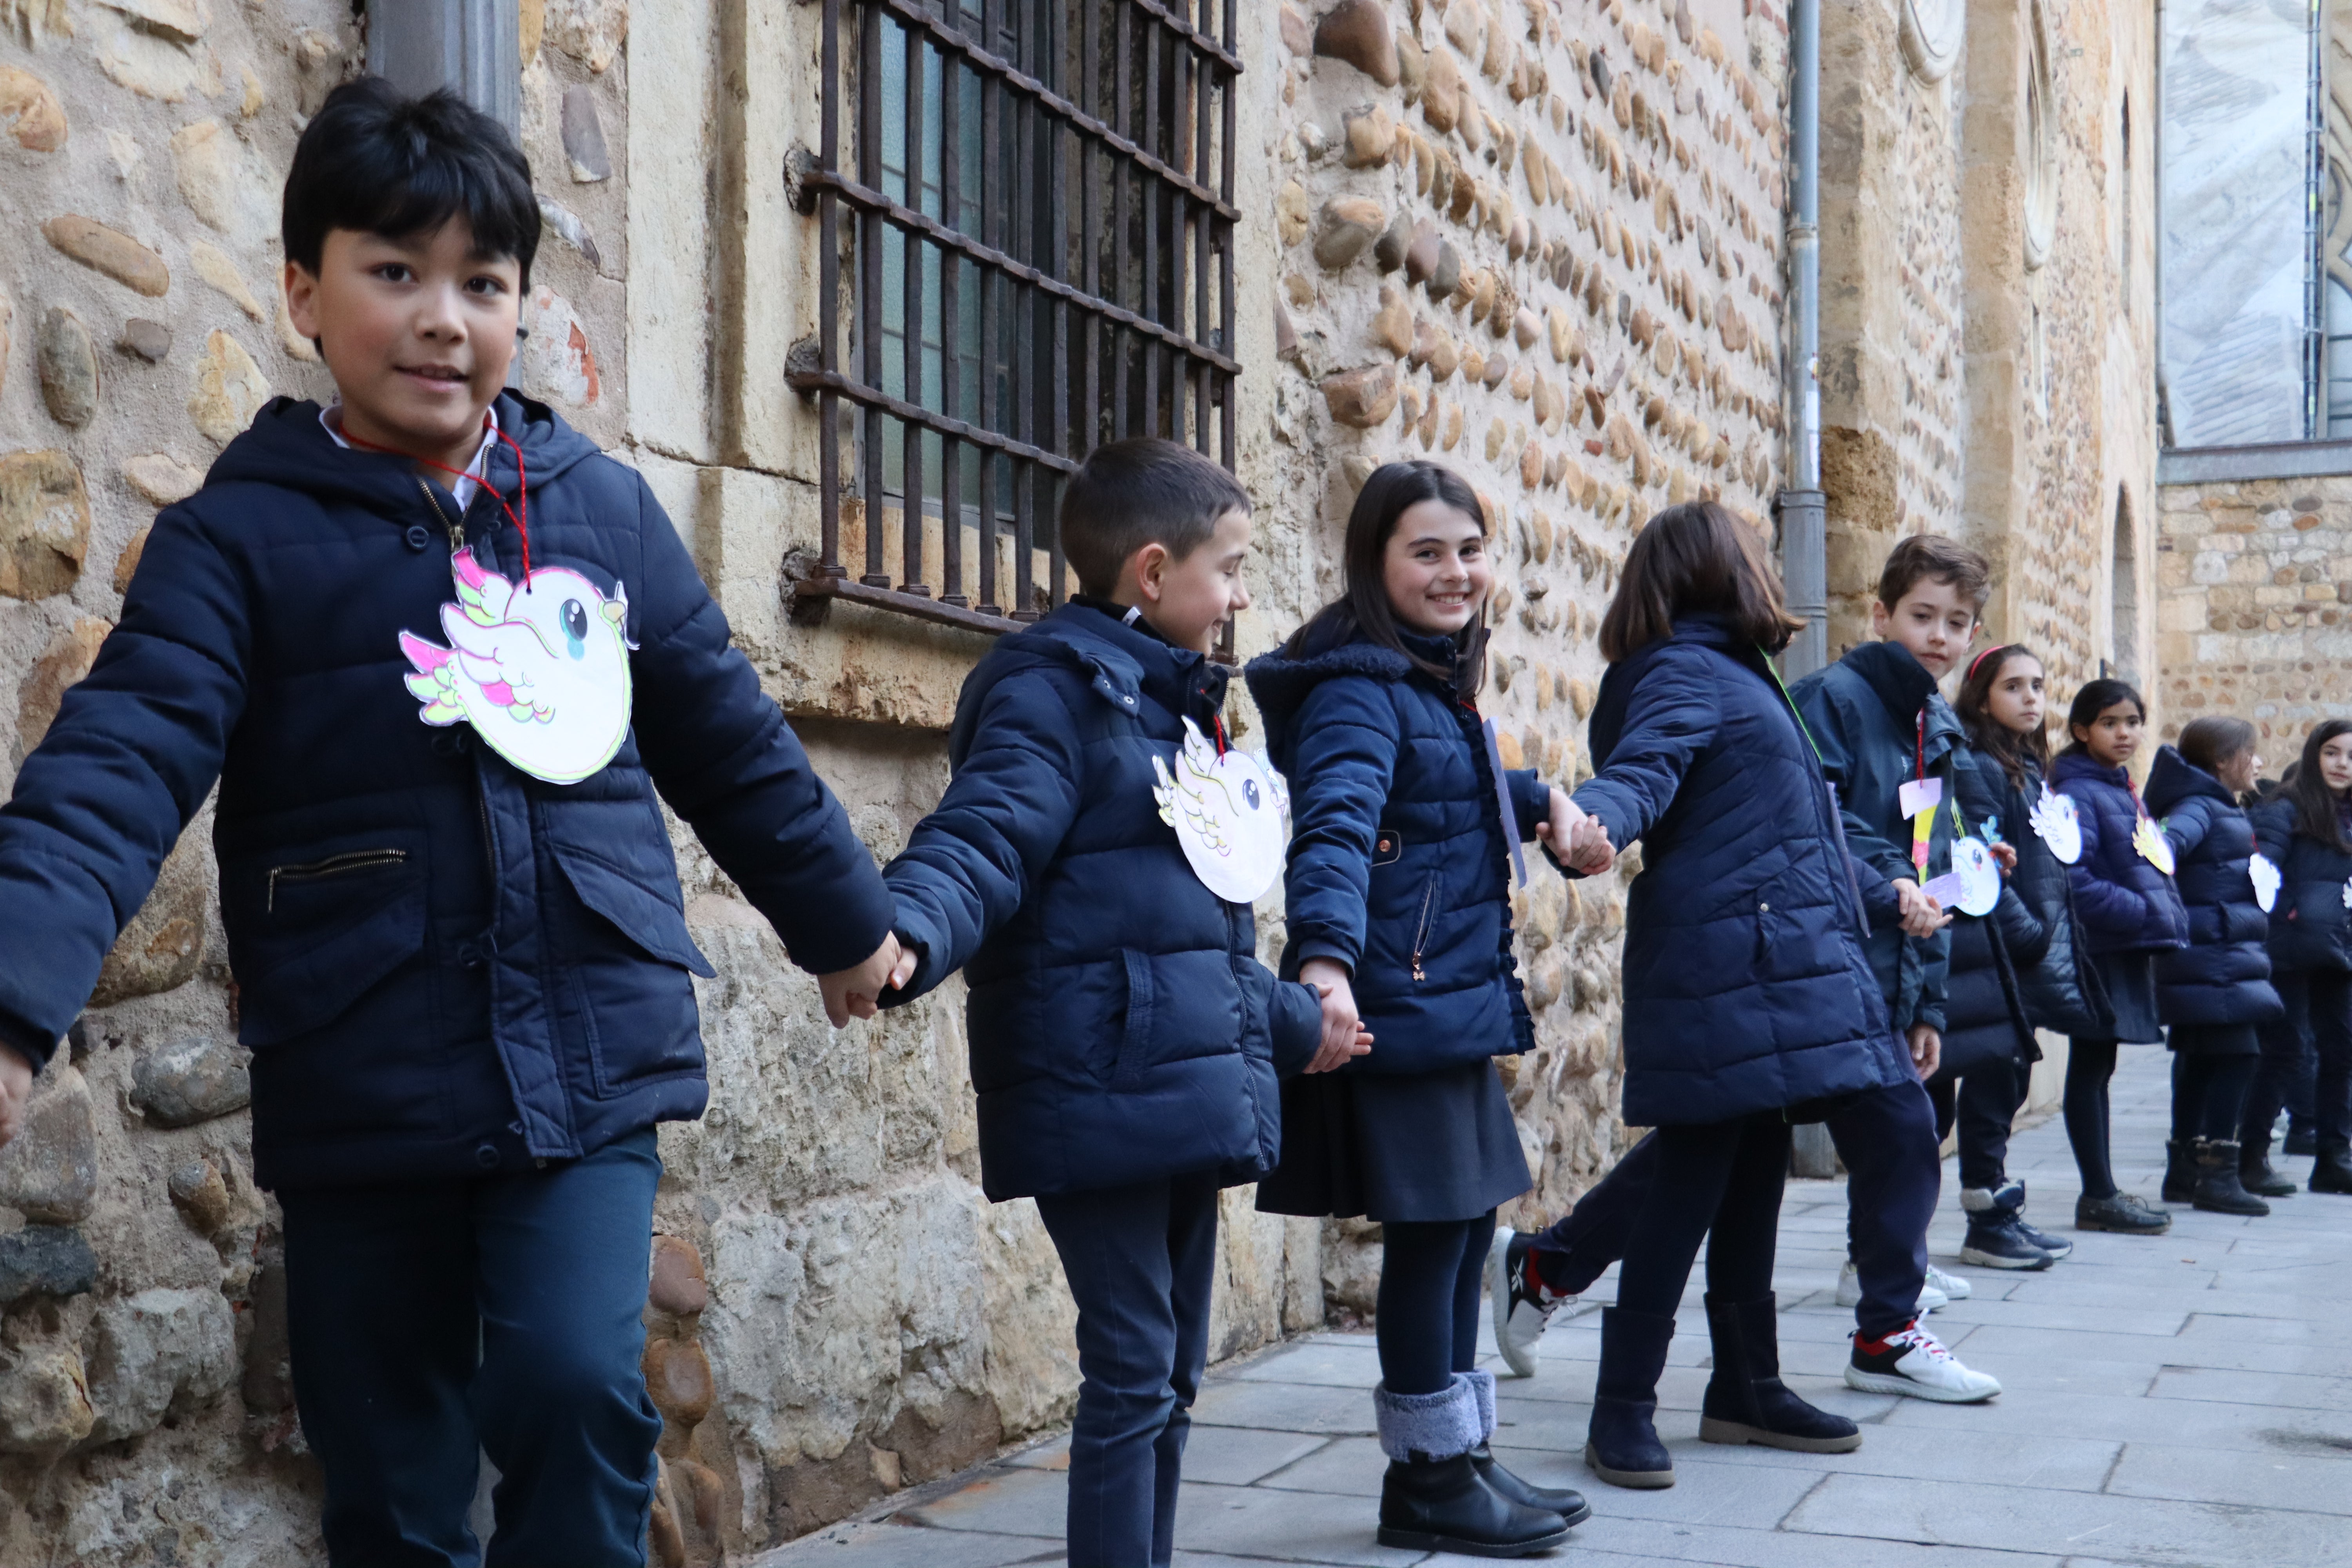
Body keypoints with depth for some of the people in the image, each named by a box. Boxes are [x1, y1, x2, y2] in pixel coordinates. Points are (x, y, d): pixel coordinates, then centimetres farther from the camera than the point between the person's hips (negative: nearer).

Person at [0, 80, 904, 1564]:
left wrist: (846, 917, 24)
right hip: (361, 1098, -1)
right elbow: (120, 768, -15)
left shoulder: (607, 510, 6)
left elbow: (732, 743, 16)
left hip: (590, 1067, 1)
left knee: (575, 1383, -18)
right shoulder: (240, 535, -3)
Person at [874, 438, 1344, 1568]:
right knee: (1133, 1371, -7)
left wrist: (1292, 1020, 39)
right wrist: (902, 932, -43)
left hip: (1182, 1092, 9)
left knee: (1169, 1376, 15)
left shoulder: (1171, 705, 20)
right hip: (1097, 1085, -9)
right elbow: (979, 842, -23)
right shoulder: (1053, 692, -8)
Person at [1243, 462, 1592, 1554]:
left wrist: (1538, 799, 13)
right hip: (1398, 1005, -10)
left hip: (1455, 1001, 10)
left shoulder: (1436, 685, 16)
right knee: (1429, 1230, -2)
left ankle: (1460, 1458, 27)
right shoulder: (1359, 687, -14)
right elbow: (1336, 826, -31)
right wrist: (1327, 955, -47)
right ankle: (1429, 1483, 11)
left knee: (1464, 1225, 14)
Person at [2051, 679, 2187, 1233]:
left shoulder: (2123, 791, 17)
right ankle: (2099, 1197, 2)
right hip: (2100, 951, -9)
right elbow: (2071, 877, -22)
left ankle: (2102, 1193, 18)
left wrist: (2165, 917, 10)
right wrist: (2141, 912, -21)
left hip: (2130, 952, 9)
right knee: (2091, 1068, -2)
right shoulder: (2079, 792, -12)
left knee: (2097, 1068, 13)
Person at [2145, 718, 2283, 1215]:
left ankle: (2184, 1171, 21)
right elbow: (2165, 844, -32)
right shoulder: (2199, 807, -14)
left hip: (2216, 963, 11)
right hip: (2213, 962, -11)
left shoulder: (2221, 809, 18)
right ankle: (2217, 1174, -8)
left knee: (2201, 1062, 14)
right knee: (2235, 1055, -10)